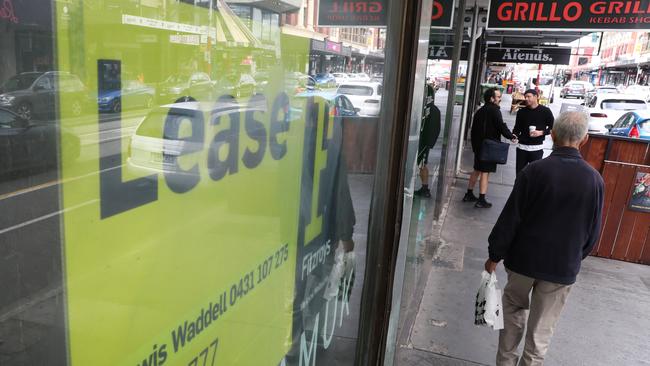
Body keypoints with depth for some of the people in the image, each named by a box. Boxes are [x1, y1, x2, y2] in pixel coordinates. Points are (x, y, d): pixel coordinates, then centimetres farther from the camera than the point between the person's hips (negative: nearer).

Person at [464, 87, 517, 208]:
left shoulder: (480, 111, 14)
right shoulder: (494, 110, -12)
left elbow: (474, 129, 18)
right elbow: (501, 126, -20)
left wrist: (474, 144, 23)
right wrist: (511, 137, -5)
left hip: (478, 145, 8)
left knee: (477, 170, 17)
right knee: (485, 172, -5)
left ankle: (469, 195, 24)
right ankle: (481, 200, -3)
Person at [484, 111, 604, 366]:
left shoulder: (535, 170, -16)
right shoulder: (595, 179, -8)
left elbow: (510, 218, -13)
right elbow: (593, 231, 2)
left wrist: (495, 255, -2)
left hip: (523, 258, 0)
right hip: (563, 267, 1)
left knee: (514, 310, 22)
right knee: (541, 329, 12)